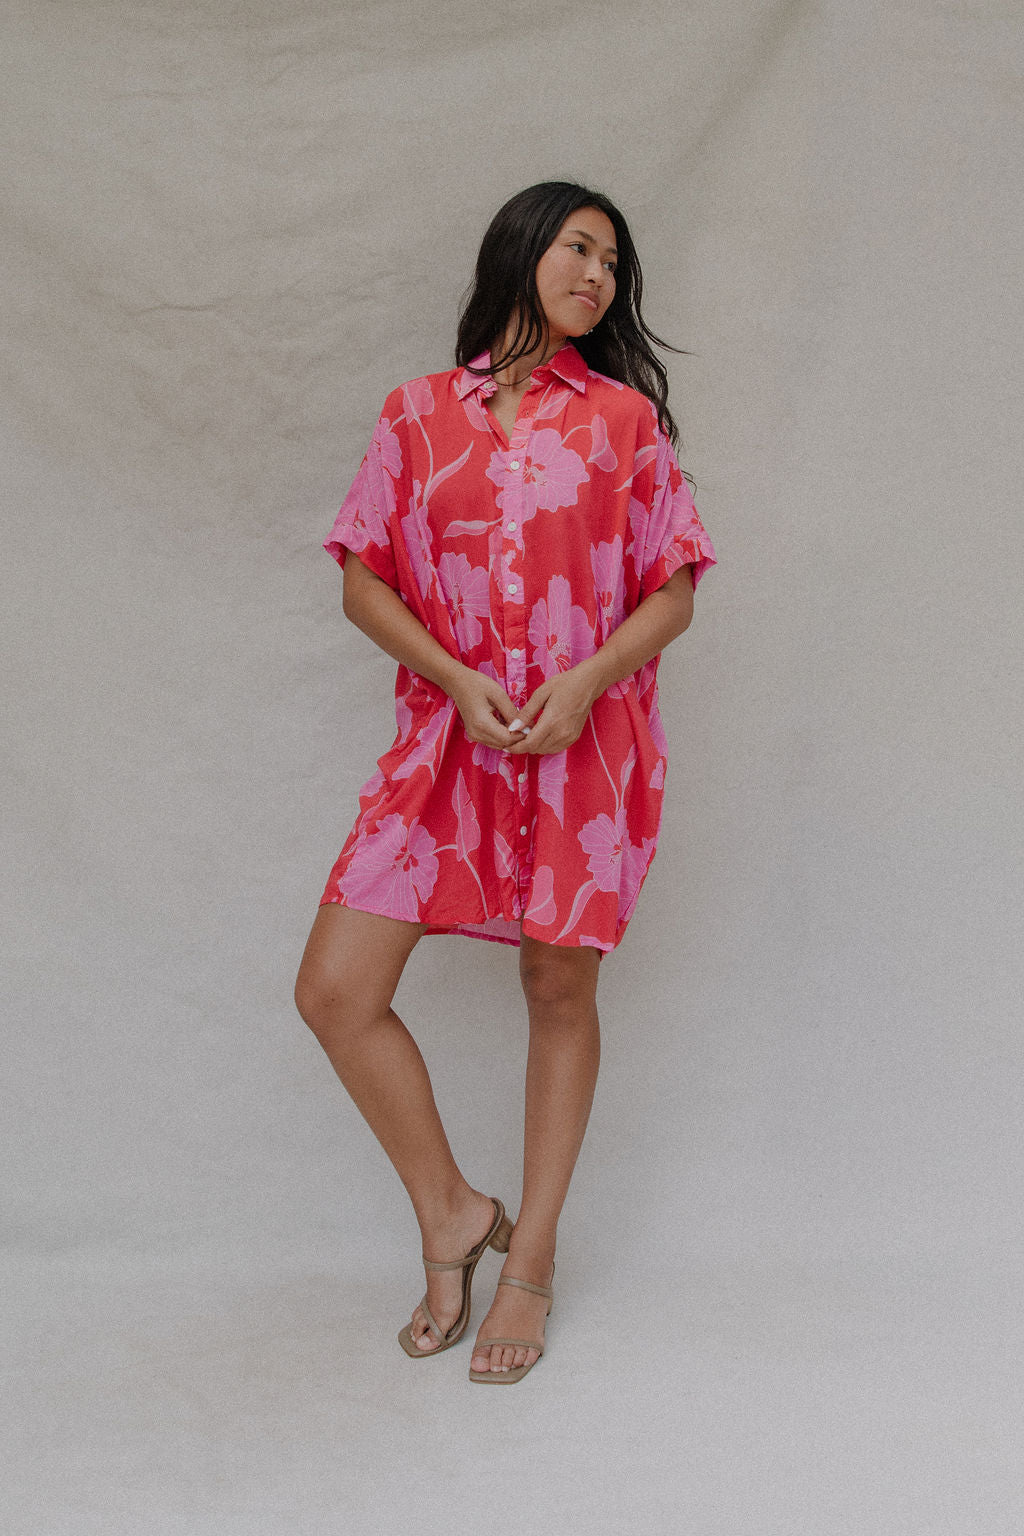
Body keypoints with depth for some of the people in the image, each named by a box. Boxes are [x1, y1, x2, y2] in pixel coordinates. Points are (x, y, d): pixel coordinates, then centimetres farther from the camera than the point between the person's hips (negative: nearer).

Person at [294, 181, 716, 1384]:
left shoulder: (624, 416, 6)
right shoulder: (419, 413, 8)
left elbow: (673, 593, 3)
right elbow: (364, 581, 5)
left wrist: (583, 684, -14)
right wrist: (460, 680, -10)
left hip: (586, 743, -1)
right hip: (445, 738, 2)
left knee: (559, 994, 6)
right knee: (334, 989, -6)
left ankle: (530, 1261, 24)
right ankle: (452, 1215, 16)